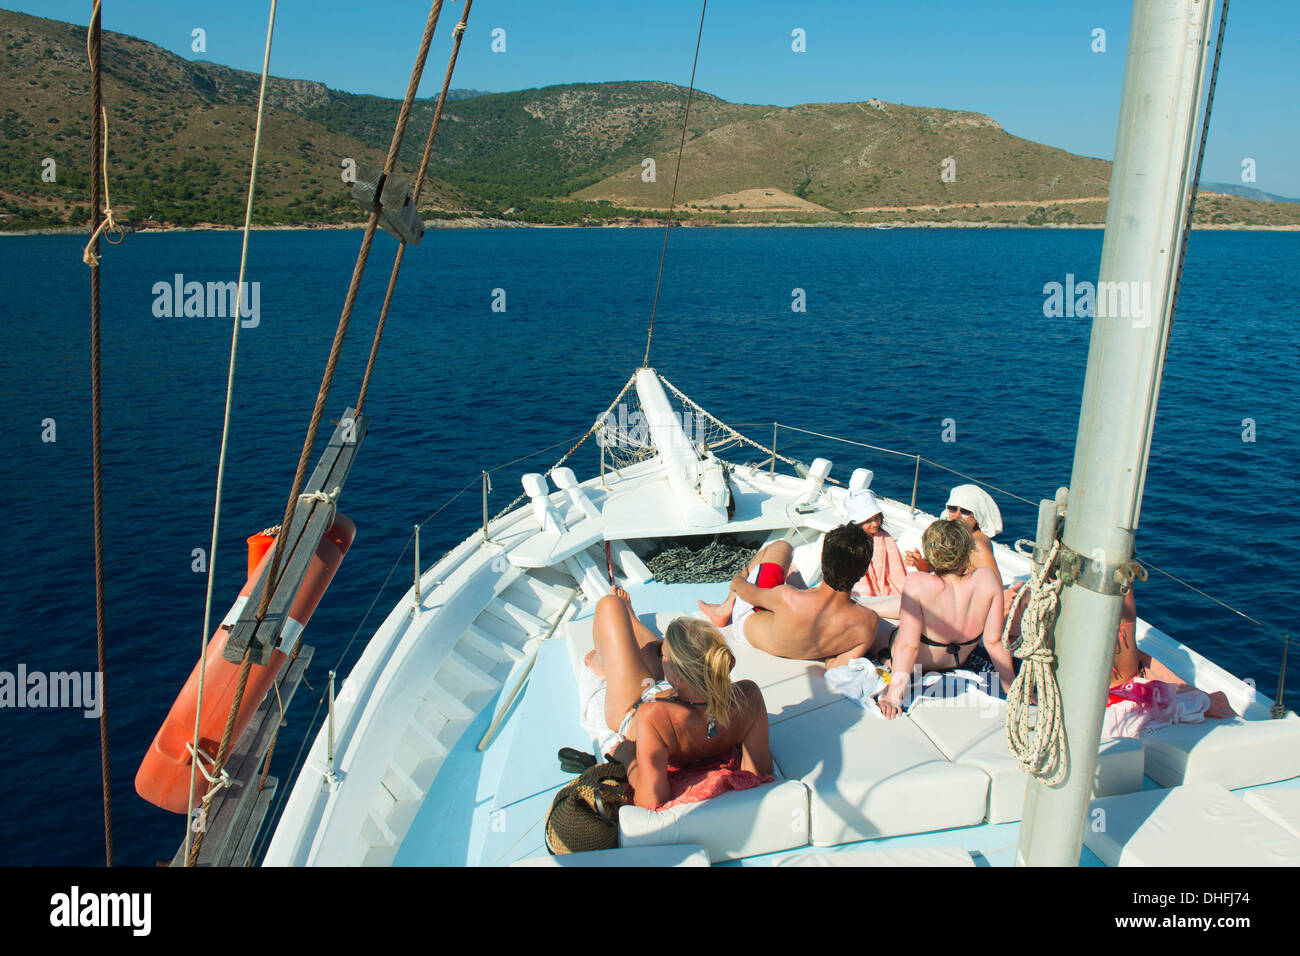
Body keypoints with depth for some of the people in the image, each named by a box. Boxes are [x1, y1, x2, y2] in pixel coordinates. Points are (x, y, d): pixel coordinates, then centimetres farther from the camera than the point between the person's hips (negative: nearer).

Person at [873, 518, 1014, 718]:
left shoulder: (918, 584, -36)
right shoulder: (988, 578, -27)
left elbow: (908, 645, -35)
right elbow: (995, 641, -20)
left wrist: (893, 695, -30)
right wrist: (1012, 689, -8)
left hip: (917, 664, -5)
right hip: (959, 661, 5)